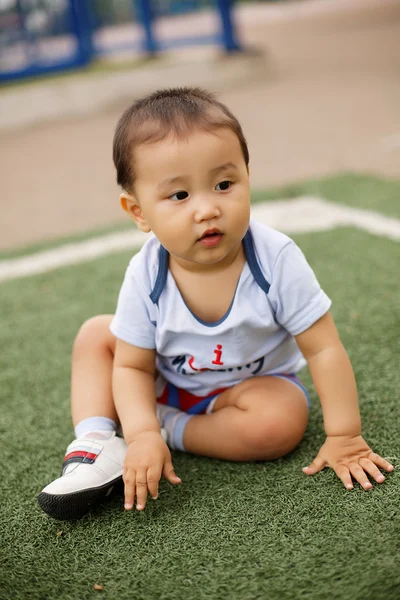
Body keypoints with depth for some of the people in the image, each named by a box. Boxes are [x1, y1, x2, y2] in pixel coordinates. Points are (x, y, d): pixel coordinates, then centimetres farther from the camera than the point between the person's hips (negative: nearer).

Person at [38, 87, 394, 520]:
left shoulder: (276, 260, -30)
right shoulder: (146, 277, -24)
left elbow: (324, 349, -24)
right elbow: (132, 367, -15)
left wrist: (344, 437, -26)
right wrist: (142, 435, -31)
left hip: (253, 381, -2)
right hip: (168, 382, 3)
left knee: (282, 421, -32)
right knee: (96, 334, -9)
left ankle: (171, 429, -14)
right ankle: (93, 447, -18)